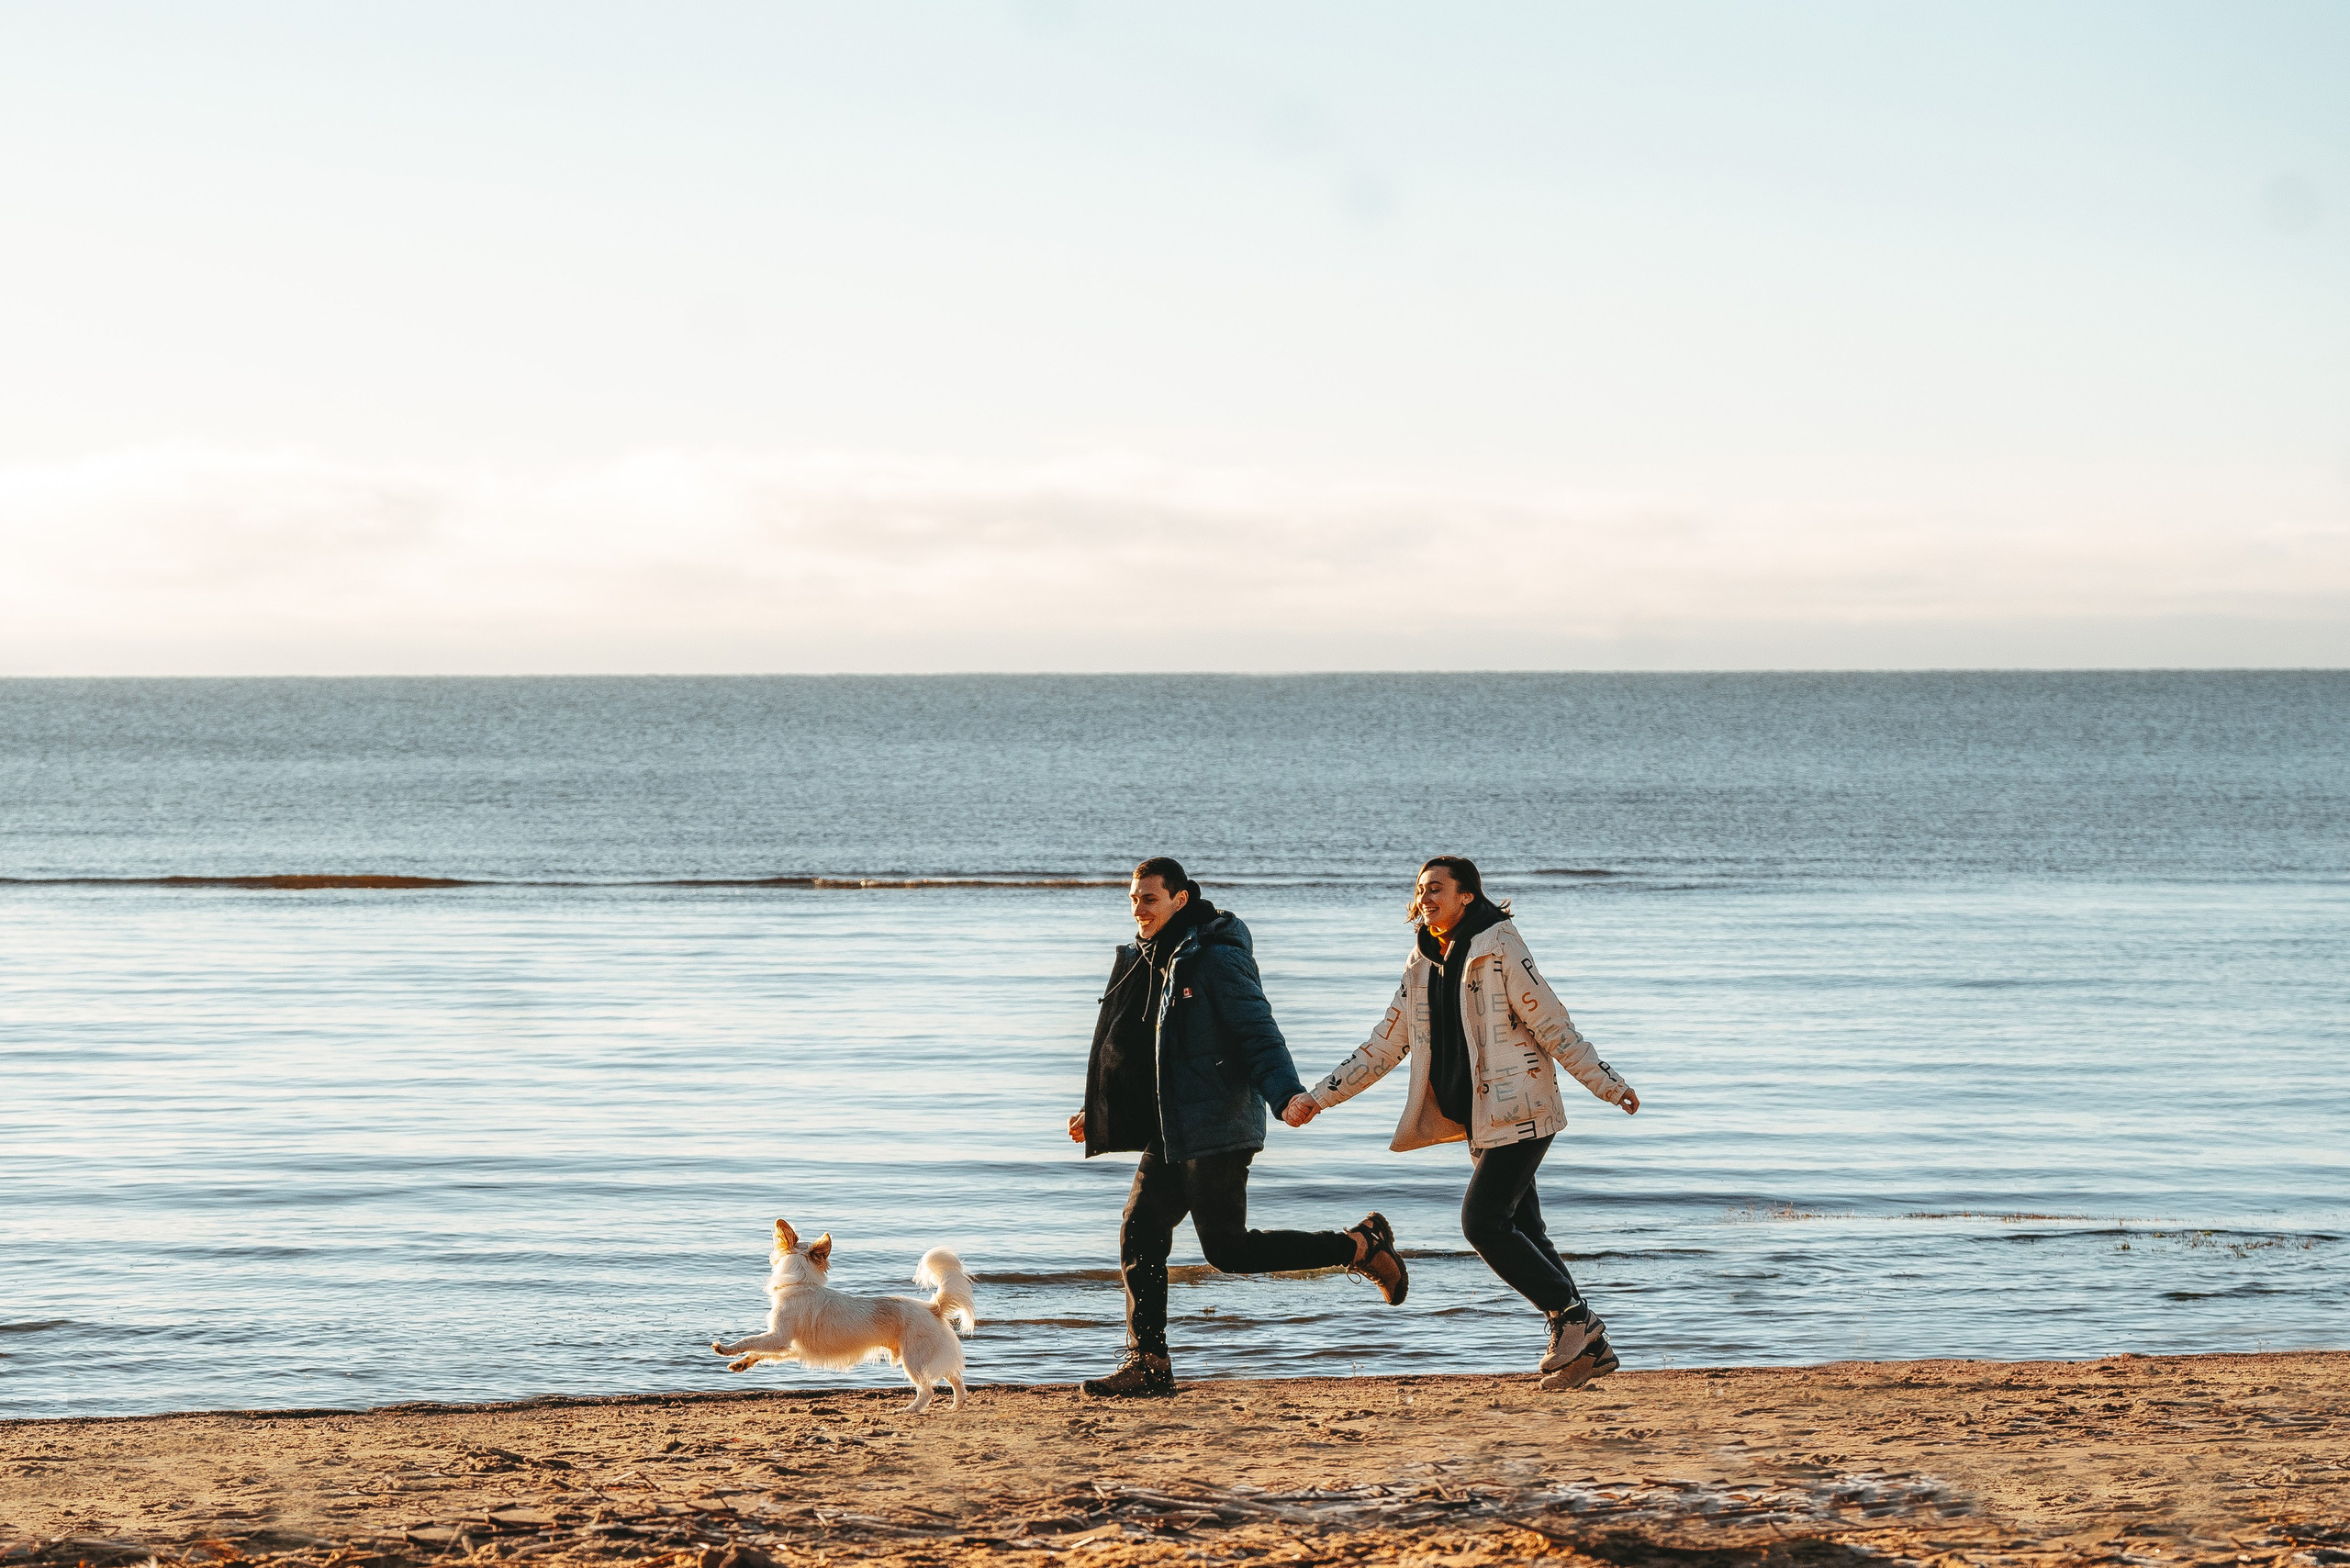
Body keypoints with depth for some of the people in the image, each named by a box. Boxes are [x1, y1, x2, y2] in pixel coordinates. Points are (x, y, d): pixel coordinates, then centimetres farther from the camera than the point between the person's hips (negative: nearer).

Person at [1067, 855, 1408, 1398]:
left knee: (1227, 1249, -6)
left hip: (1216, 1128, -9)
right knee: (1139, 1236, 2)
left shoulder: (1218, 957, -12)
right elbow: (1134, 1051, 26)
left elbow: (1259, 1033, -17)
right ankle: (1148, 1364, 4)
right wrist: (1097, 1113, 27)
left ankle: (1361, 1246, 5)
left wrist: (1287, 1092, -32)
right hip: (1171, 1130, 9)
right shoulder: (1150, 961, 15)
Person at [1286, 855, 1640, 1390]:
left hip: (1519, 1113, -8)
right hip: (1479, 1121, 8)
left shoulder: (1500, 953, -10)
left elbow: (1555, 1029, -9)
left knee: (1483, 1221, -16)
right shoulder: (1423, 967, 12)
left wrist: (1608, 1085, -12)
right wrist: (1318, 1098, 13)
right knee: (1523, 1232, 6)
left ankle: (1573, 1318, -6)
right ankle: (1589, 1347, 11)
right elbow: (1383, 1047, 17)